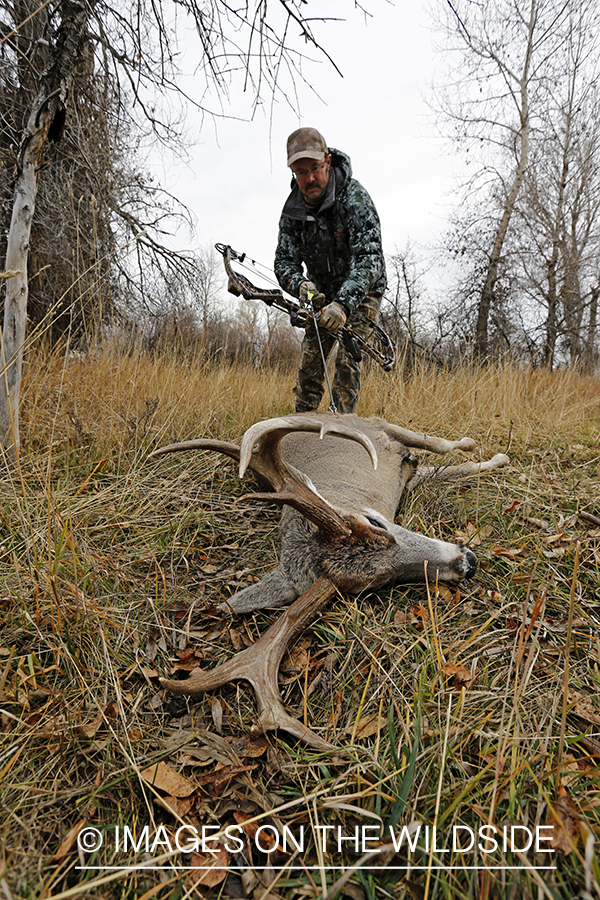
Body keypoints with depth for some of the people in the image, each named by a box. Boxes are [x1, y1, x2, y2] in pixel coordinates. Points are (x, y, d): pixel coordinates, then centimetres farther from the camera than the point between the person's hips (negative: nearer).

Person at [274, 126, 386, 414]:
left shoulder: (354, 198, -26)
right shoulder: (293, 208, -10)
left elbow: (370, 258, -36)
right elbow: (284, 259, -12)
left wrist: (343, 303, -50)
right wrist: (300, 284, -36)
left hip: (361, 292, -4)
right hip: (322, 293, 4)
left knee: (348, 360, -15)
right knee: (310, 358, -2)